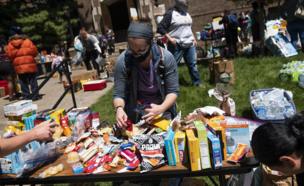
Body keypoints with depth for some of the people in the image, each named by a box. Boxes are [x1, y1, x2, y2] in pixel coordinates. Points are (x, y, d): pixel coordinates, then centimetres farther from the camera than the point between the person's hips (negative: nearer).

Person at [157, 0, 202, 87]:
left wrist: (193, 38, 17)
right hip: (177, 46, -7)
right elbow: (160, 28, -11)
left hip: (190, 44, 7)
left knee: (193, 64, 12)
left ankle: (197, 82, 24)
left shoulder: (186, 13, 14)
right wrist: (170, 38, -17)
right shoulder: (170, 13, -9)